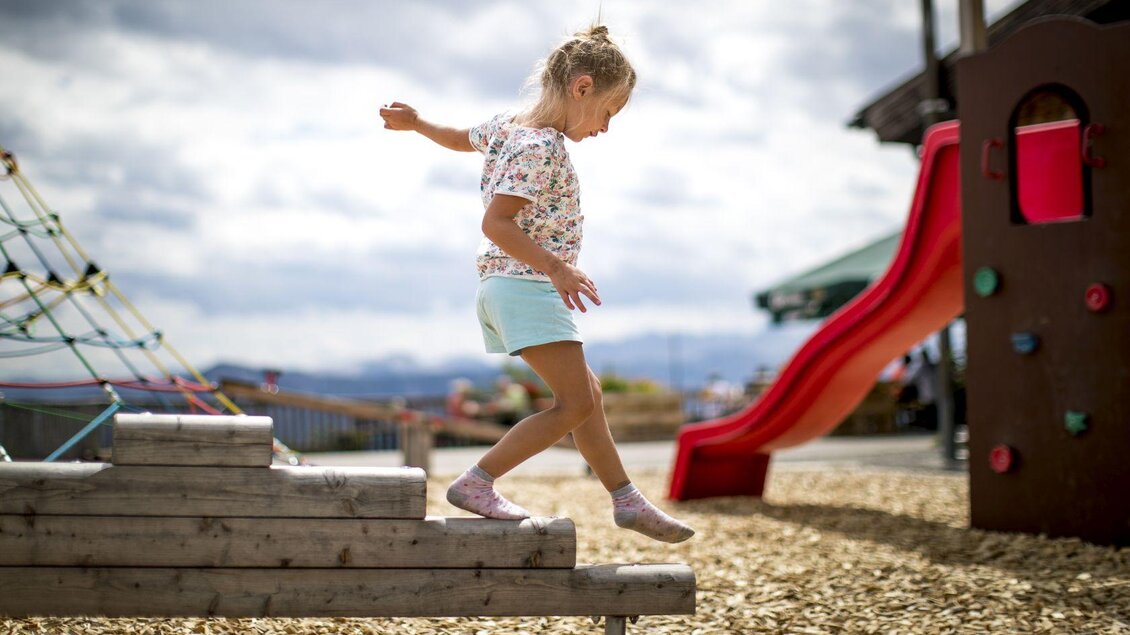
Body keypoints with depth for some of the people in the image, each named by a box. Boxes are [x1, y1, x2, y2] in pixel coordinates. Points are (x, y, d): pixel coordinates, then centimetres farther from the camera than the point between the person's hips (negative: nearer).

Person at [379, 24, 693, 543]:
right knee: (574, 405, -12)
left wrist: (415, 123, 48)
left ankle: (626, 500, 22)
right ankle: (476, 483, -8)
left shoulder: (506, 126, 11)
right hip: (526, 286, -11)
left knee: (585, 391, 15)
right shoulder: (543, 147, -18)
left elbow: (461, 138, 30)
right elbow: (495, 222, -25)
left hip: (504, 287, 11)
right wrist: (556, 268, -29)